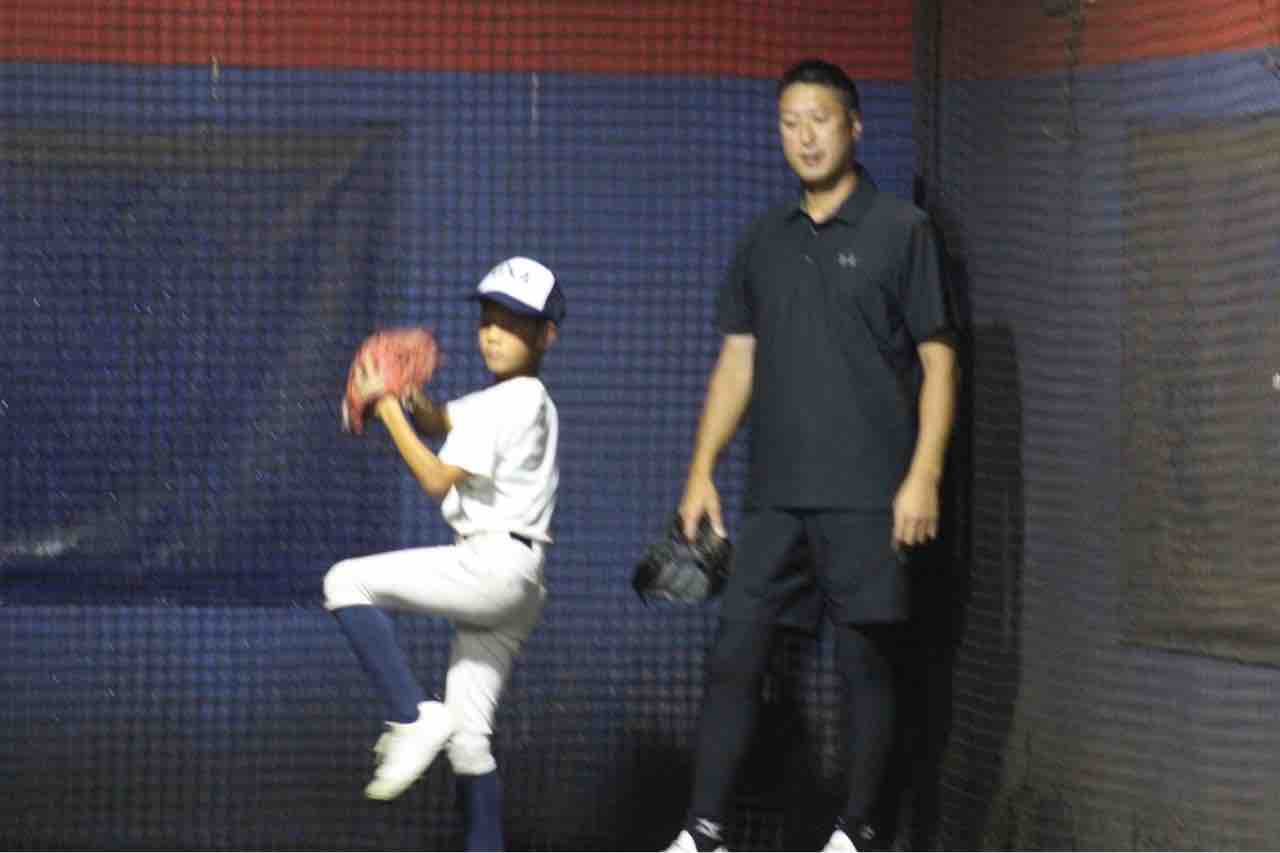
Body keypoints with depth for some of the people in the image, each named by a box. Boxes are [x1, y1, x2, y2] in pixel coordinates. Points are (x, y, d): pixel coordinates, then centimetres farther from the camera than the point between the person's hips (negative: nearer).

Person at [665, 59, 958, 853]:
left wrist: (924, 475, -11)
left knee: (866, 661, 1)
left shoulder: (901, 231, -1)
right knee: (734, 656, 0)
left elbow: (938, 361, -3)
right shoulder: (766, 241, 13)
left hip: (866, 494, -4)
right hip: (775, 492, 5)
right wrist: (702, 470, 10)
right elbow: (737, 362, 17)